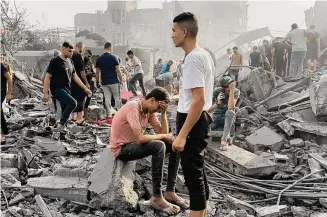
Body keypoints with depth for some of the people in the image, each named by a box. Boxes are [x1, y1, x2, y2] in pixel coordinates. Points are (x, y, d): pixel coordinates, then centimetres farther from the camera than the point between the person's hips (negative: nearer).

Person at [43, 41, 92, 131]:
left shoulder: (70, 61, 13)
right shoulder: (55, 61, -8)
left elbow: (75, 76, 18)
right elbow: (47, 77, -9)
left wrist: (85, 88, 13)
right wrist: (45, 93, -15)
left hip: (67, 90, 7)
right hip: (57, 89, -7)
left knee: (65, 112, 6)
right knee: (73, 102, -25)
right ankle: (61, 124, -13)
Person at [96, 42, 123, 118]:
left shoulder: (99, 59, 5)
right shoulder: (113, 57, -7)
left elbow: (97, 72, 7)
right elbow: (118, 70, -9)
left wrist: (97, 82, 15)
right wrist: (121, 80, 0)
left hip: (104, 82, 4)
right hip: (114, 81, -3)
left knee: (107, 98, 6)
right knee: (117, 98, 4)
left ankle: (109, 114, 6)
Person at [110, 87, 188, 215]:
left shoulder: (149, 110, 3)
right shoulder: (133, 107, -24)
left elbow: (163, 133, -1)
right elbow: (140, 138, -33)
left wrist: (164, 113, -11)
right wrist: (163, 136, -20)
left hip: (135, 144, 9)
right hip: (121, 149, -9)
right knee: (159, 146, -31)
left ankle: (170, 192, 0)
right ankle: (157, 197, -23)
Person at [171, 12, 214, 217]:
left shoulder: (193, 58, -20)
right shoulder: (204, 54, 12)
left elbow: (199, 100, -26)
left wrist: (182, 135, -26)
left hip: (193, 122, -11)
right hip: (201, 120, 11)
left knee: (193, 176, -2)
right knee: (199, 172, 18)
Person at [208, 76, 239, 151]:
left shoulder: (236, 91, -16)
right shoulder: (217, 92, -15)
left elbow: (231, 108, -33)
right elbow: (207, 110, -10)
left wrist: (232, 90, -36)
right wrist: (217, 103, -29)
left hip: (229, 118, -2)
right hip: (216, 116, 2)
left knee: (230, 112, -39)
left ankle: (224, 139, -31)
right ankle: (227, 137, -9)